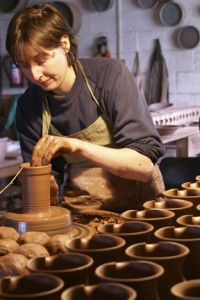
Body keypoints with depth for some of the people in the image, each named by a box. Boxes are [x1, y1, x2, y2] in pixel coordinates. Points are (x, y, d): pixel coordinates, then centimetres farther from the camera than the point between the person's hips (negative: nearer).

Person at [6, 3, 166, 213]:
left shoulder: (110, 75, -12)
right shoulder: (28, 106, -3)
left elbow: (145, 164, -17)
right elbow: (50, 182, 4)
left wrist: (76, 146, -27)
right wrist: (47, 188, -18)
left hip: (138, 208, -1)